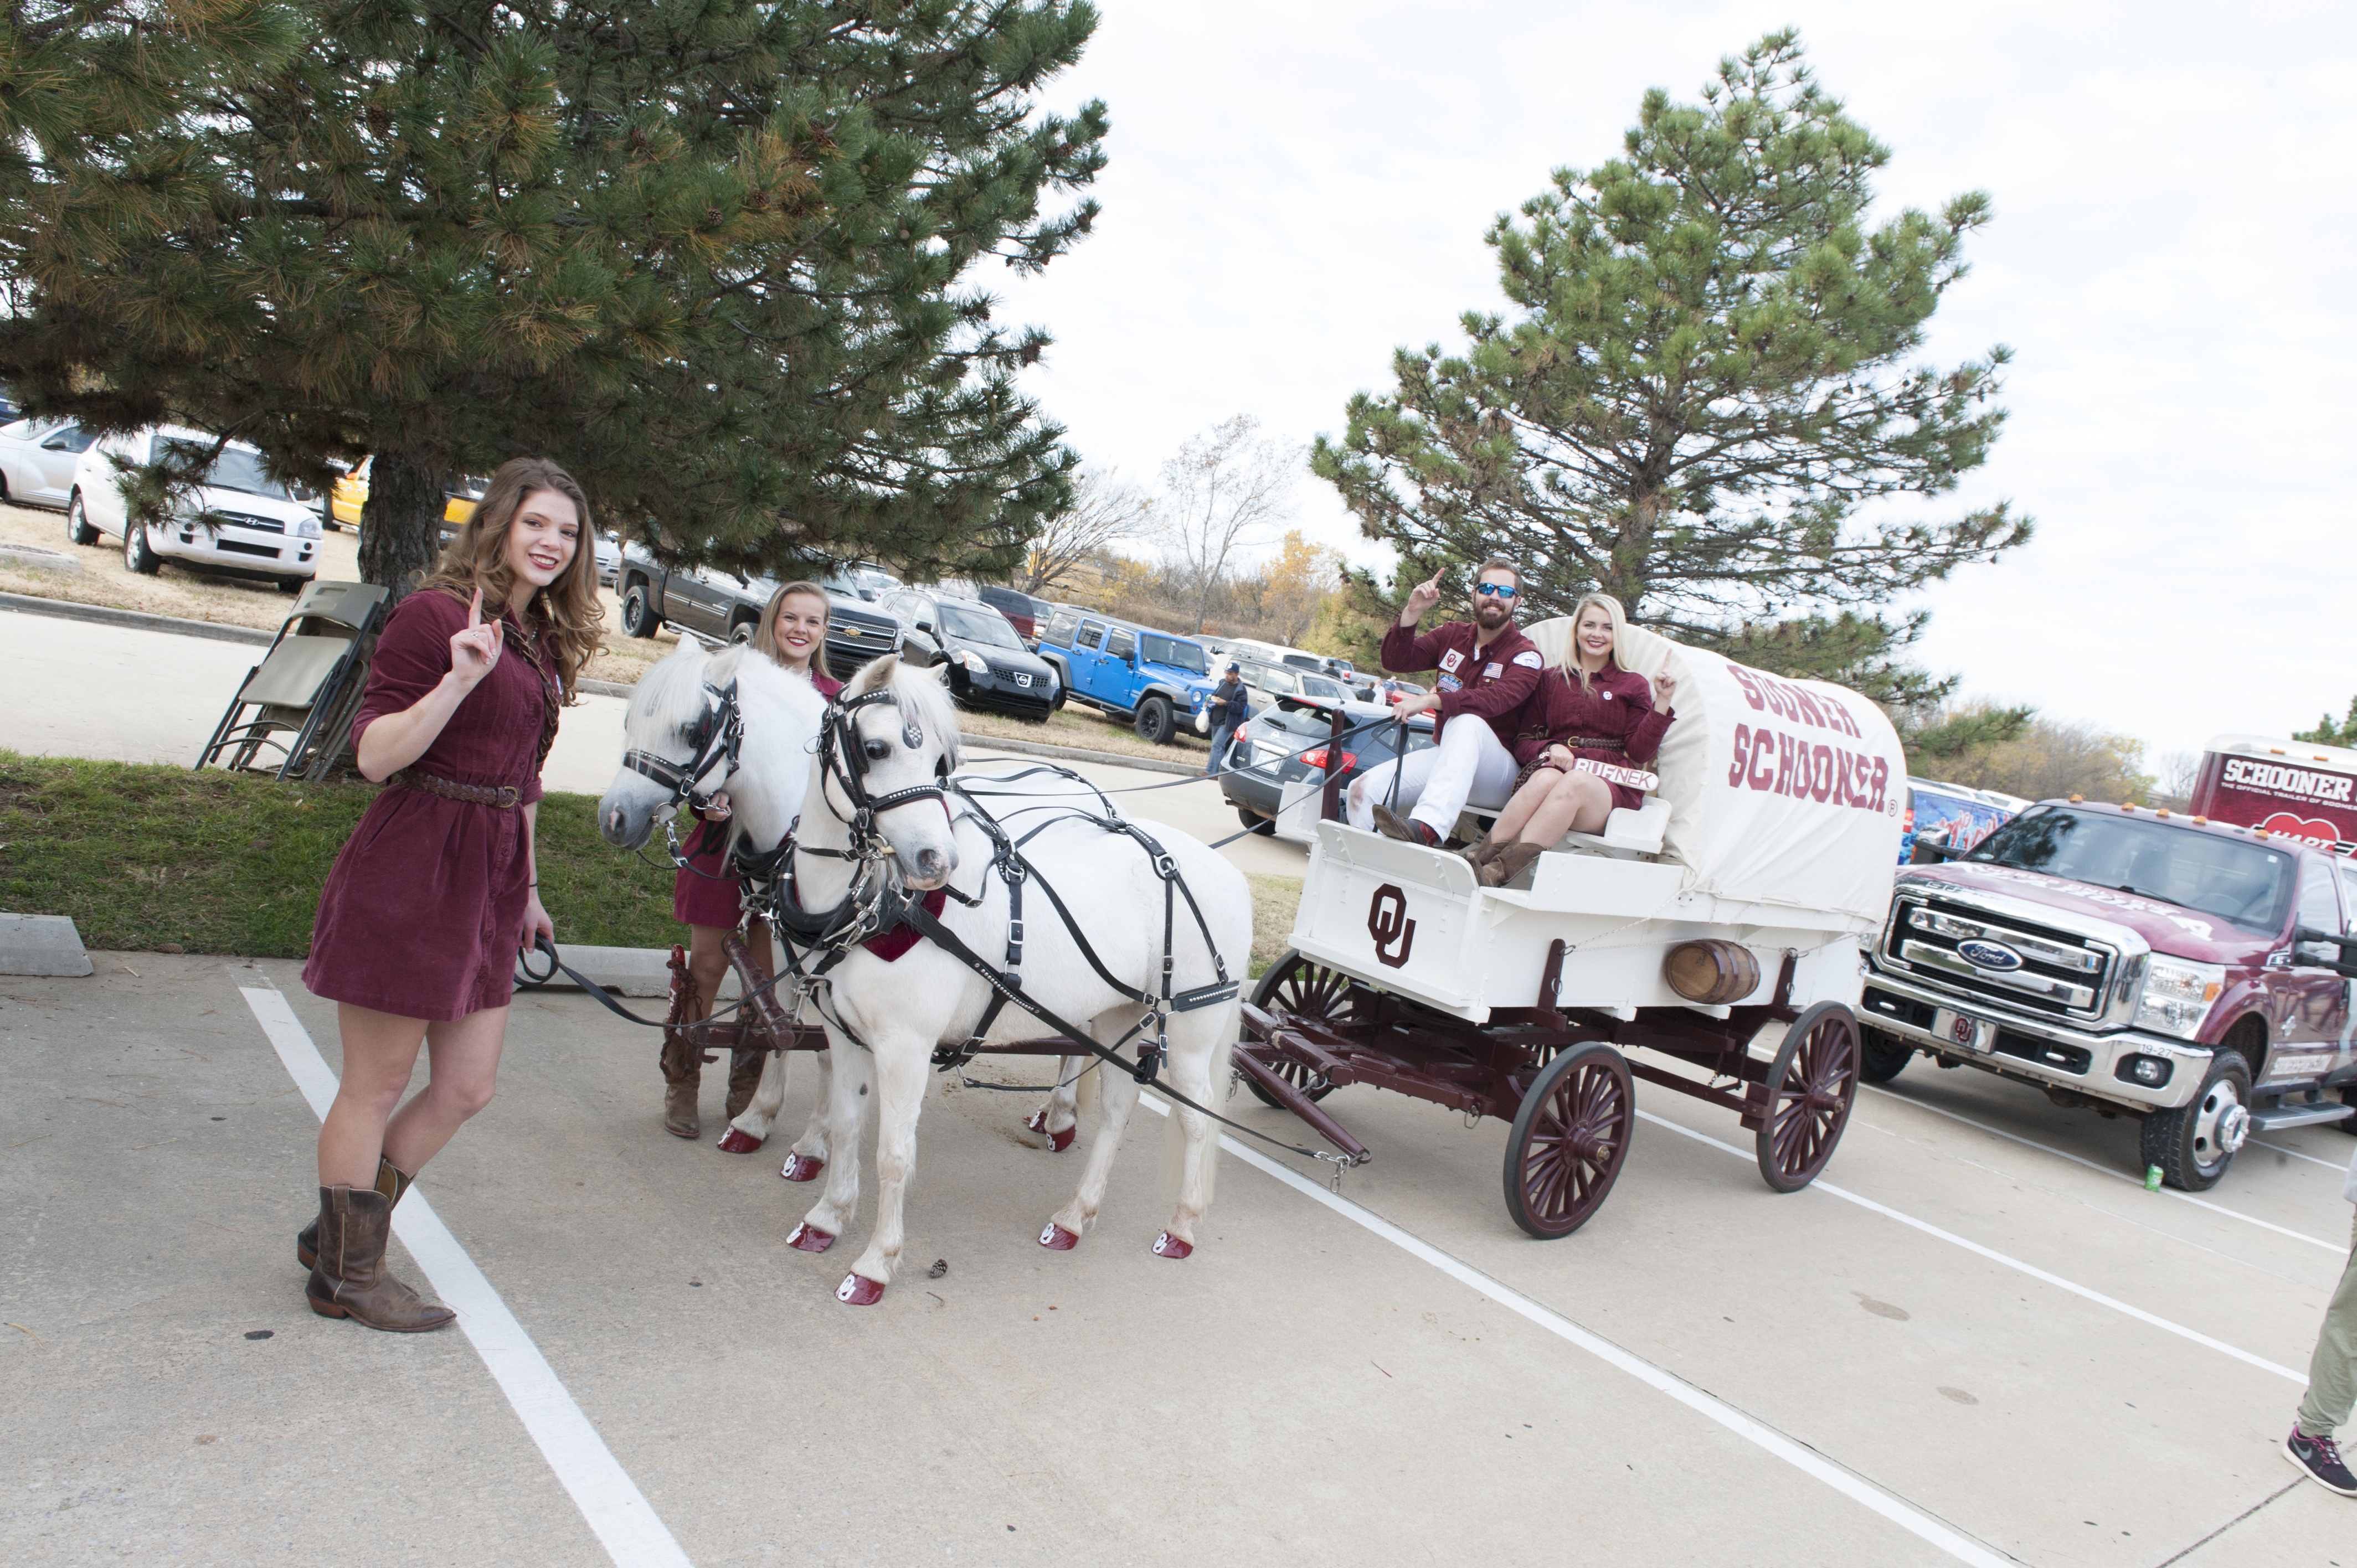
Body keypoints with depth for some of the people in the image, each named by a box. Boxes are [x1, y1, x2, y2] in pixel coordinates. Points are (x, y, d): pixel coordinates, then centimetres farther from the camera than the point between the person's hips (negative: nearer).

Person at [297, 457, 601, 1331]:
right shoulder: (434, 613, -10)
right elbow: (374, 754, -15)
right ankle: (347, 1276, 24)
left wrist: (526, 889, 23)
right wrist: (459, 681, -28)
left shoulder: (544, 643, 14)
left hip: (489, 881, 8)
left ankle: (339, 1233, 32)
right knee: (376, 1088, 7)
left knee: (468, 1087, 12)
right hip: (410, 873, -8)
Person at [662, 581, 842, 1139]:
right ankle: (681, 1087, 21)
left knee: (766, 973, 8)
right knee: (707, 966, 5)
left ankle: (745, 1092, 24)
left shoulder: (833, 696, 7)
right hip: (727, 834, -2)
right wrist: (708, 796, -20)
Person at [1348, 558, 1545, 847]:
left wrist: (1431, 700, -37)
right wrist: (1412, 613, -12)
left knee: (1467, 722, -39)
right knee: (1364, 789, -18)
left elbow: (1497, 699, -26)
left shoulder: (1525, 655, -5)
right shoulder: (1454, 636, 12)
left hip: (1497, 773, -5)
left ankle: (1426, 827, -58)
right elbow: (1396, 660, 4)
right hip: (1443, 757, 5)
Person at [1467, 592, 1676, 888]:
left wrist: (1662, 703, -3)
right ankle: (1481, 856, -48)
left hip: (1608, 789, -1)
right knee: (1547, 777, -37)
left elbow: (1639, 752, 8)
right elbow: (1524, 741, 16)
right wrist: (1550, 749, -7)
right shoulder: (1552, 680, 21)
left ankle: (1497, 872, -53)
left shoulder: (1633, 685, 19)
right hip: (1554, 768, 1)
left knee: (1578, 781, -38)